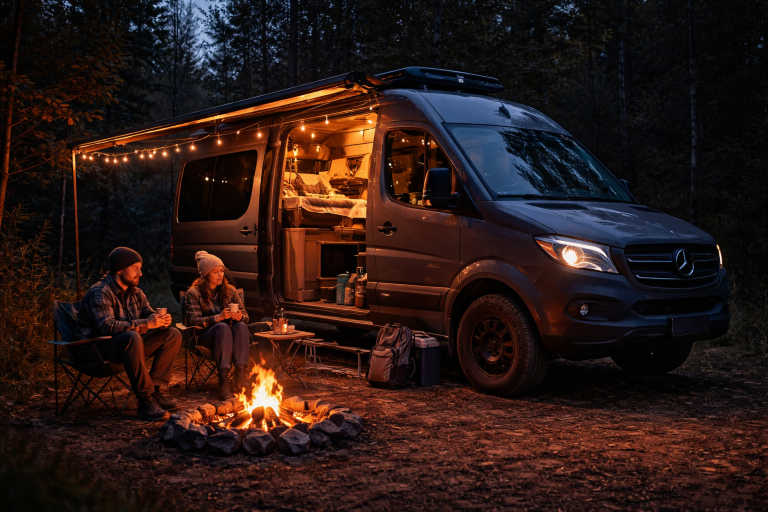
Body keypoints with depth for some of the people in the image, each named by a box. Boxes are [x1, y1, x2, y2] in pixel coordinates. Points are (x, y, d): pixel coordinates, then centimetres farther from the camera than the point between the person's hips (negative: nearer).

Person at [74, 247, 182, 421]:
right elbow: (107, 327, -31)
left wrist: (161, 320, -17)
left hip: (123, 347, 9)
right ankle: (145, 401, -33)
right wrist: (144, 324, -35)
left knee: (172, 335, -3)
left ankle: (154, 391, -9)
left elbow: (149, 315, 9)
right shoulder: (99, 293, -18)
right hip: (93, 350, -8)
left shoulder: (135, 293, 9)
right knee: (131, 337, -39)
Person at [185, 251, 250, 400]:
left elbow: (245, 316, 11)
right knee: (223, 327, -37)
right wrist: (218, 318, -22)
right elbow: (193, 320, -8)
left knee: (241, 325, -31)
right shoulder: (194, 293, 4)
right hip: (205, 338, -3)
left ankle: (240, 372, -45)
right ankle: (223, 379, -49)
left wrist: (240, 317, -15)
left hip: (229, 337, 3)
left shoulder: (230, 291, 16)